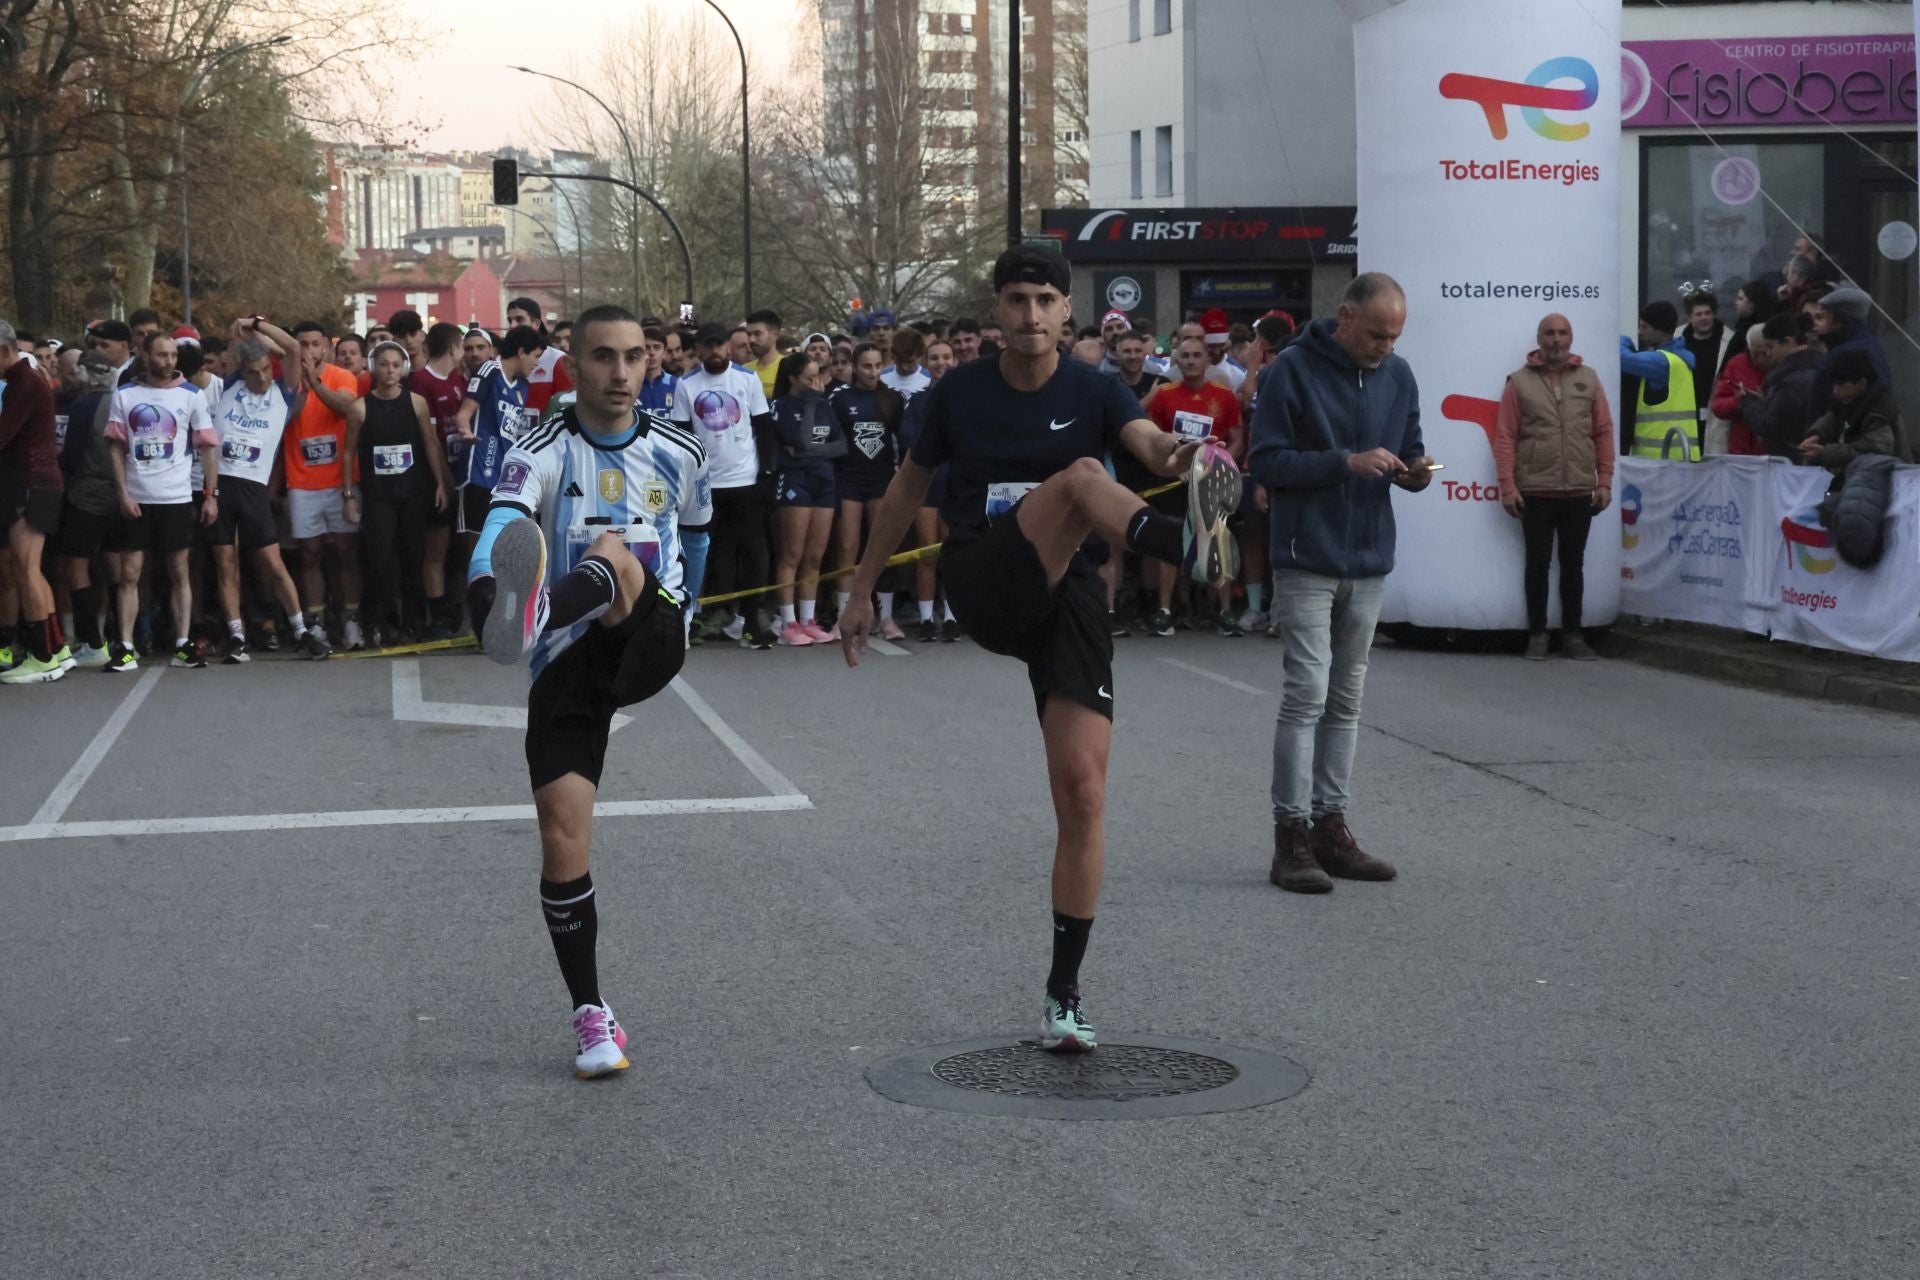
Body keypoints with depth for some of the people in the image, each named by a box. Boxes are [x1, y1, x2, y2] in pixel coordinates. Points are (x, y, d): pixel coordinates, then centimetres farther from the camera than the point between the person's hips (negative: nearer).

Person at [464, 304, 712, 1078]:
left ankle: (534, 616, -61)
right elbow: (503, 524, -25)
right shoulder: (541, 454, -5)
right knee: (561, 835, -8)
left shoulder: (678, 454, 7)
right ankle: (591, 1015, 5)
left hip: (645, 648, 1)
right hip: (564, 668, -1)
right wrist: (485, 585, -45)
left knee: (619, 550, -29)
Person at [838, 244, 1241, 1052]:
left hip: (1067, 596, 1)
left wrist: (1178, 456, -42)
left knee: (1083, 790, -9)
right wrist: (861, 591, 22)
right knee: (1081, 475, -29)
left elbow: (1151, 442, -17)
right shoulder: (959, 394, 7)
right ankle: (1191, 549, -64)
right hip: (981, 589, -1)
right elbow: (907, 489, 19)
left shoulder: (1093, 393, 4)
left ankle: (1064, 993, 1)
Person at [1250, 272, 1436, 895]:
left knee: (1346, 700, 10)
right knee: (1307, 694, -10)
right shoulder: (1293, 370, -9)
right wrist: (1346, 462, -21)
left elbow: (1408, 448, 17)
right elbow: (1266, 460, -12)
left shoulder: (1398, 376, 8)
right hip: (1306, 561, -6)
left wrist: (1415, 472, -6)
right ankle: (1292, 835, -6)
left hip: (1369, 562, 6)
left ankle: (1330, 825, 17)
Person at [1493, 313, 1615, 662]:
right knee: (1538, 563, 4)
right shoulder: (1520, 382, 1)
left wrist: (1605, 481, 2)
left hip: (1580, 492, 2)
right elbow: (1505, 437, -2)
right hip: (1535, 492, -2)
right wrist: (1508, 486, -8)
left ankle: (1573, 634, 17)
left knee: (1573, 564, 9)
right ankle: (1537, 634, 11)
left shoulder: (1588, 379, 8)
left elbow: (1604, 433, 8)